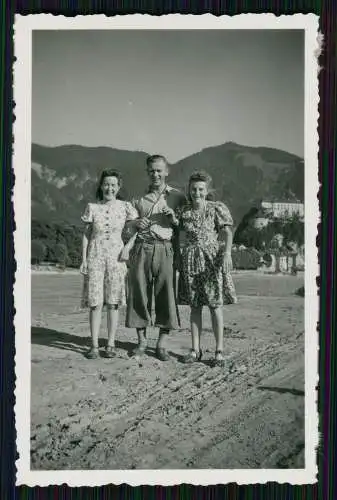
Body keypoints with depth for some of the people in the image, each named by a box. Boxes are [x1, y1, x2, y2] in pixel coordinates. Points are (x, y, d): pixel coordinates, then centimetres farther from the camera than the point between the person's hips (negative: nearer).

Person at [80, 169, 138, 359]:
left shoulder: (125, 207, 2)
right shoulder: (92, 207, 3)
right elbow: (86, 235, 6)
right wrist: (84, 260, 1)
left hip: (117, 257, 0)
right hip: (95, 256, 0)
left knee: (113, 303, 2)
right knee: (95, 303, -1)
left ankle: (111, 344, 12)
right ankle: (94, 345, 7)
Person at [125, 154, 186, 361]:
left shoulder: (177, 196, 10)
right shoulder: (139, 196, 16)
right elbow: (129, 226, 20)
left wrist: (174, 219, -10)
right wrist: (137, 224, -1)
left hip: (165, 249, -2)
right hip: (141, 249, 2)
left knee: (166, 295, -4)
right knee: (139, 293, 2)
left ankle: (162, 345, 7)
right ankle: (142, 341, 16)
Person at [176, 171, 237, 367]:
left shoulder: (216, 208, -2)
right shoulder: (184, 211, 7)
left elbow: (227, 232, -8)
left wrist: (227, 252, -21)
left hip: (212, 258, -3)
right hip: (191, 259, 3)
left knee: (215, 304, -3)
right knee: (195, 306, 7)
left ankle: (220, 350, 4)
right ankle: (195, 349, 14)